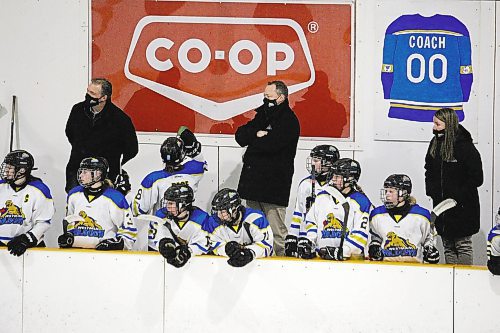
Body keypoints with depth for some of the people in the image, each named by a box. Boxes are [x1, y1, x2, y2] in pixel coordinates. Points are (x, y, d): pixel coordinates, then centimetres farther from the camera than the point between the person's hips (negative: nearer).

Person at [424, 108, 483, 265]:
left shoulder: (465, 147, -14)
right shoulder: (435, 144, 7)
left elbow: (476, 178, -14)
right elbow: (429, 171, 20)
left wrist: (457, 196, -18)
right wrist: (431, 190, 3)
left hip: (463, 207, -7)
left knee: (463, 245, -3)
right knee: (447, 246, 10)